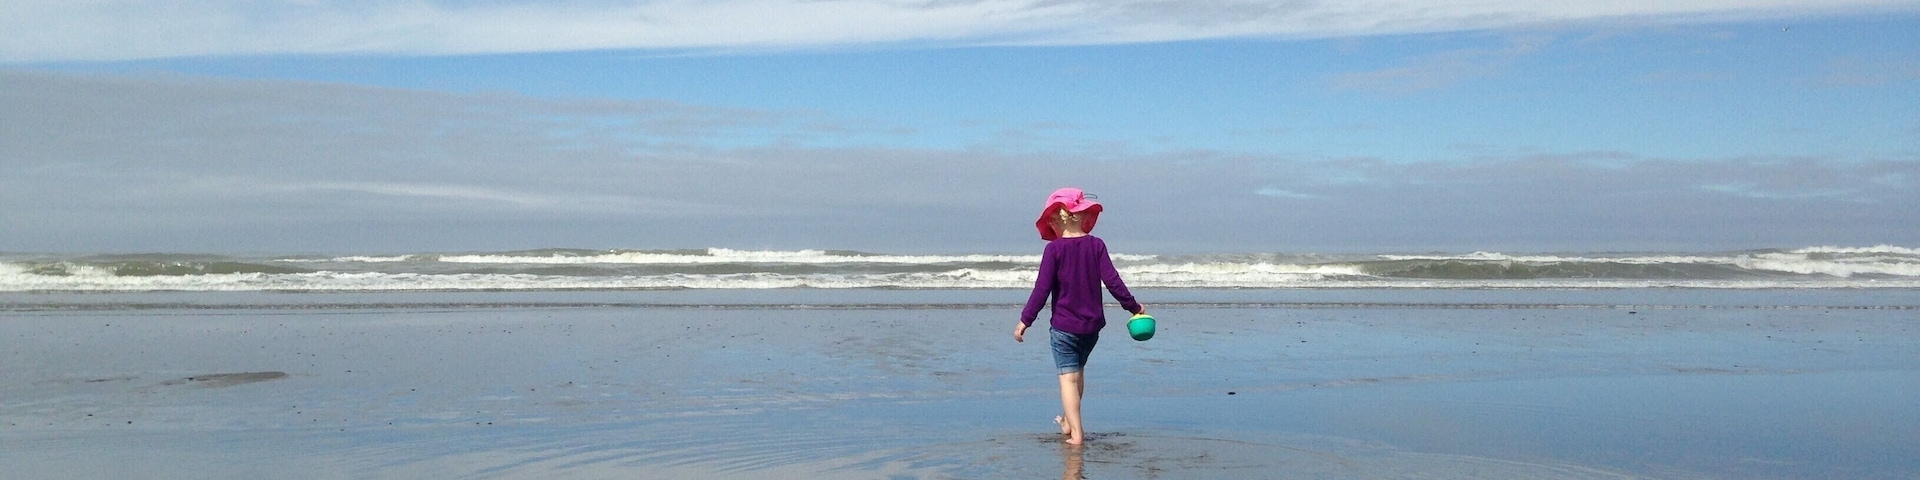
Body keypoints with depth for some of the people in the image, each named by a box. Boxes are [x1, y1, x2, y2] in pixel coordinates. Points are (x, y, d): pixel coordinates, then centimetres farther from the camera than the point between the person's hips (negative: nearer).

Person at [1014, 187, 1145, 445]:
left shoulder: (1054, 249, -10)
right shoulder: (1096, 245, -3)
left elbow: (1042, 288, -12)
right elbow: (1112, 281, -5)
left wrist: (1025, 320, -7)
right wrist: (1133, 306, 6)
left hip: (1064, 325, -4)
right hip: (1092, 324, 4)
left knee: (1068, 377, -2)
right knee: (1078, 372, 22)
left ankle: (1075, 431, -10)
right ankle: (1067, 420, 38)